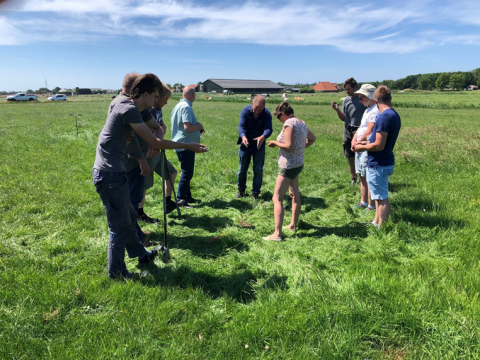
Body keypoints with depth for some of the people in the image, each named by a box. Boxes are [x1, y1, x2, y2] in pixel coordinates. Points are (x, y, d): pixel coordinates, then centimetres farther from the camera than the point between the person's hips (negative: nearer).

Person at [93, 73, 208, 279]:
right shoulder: (129, 110, -19)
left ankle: (141, 254, 40)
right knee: (121, 226, 2)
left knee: (129, 216, 22)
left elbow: (157, 127, 22)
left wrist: (154, 143, -1)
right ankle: (117, 273, 17)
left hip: (113, 172, 10)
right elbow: (153, 143, -19)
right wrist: (188, 146, -12)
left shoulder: (137, 110, 11)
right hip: (109, 175, -10)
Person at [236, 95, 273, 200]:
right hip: (245, 144, 1)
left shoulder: (267, 114, -15)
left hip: (259, 145, 0)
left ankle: (256, 192, 16)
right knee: (242, 169, 11)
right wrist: (243, 136, -45)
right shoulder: (246, 111, -15)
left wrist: (263, 137, -48)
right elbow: (241, 126, -23)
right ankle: (241, 189, 31)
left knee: (258, 170, 2)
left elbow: (268, 128, -26)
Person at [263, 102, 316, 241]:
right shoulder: (302, 123, 8)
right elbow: (312, 138, 23)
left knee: (277, 198, -8)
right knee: (295, 195, 21)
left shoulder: (289, 123, -18)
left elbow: (288, 146, -26)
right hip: (298, 163, 10)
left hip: (289, 165, -10)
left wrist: (275, 143, -11)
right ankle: (293, 225, 36)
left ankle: (277, 234, -12)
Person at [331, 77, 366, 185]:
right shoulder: (346, 100, 9)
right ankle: (353, 178, 23)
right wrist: (337, 110, -6)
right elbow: (343, 118, 11)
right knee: (350, 157, 10)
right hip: (347, 131, 5)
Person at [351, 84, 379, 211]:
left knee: (368, 178, -3)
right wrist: (354, 140, 2)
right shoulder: (368, 110, 17)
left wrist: (358, 143, -9)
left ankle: (371, 206, 7)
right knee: (362, 176, 16)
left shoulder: (375, 111, -16)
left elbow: (368, 132, -21)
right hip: (360, 148, 10)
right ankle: (363, 202, 28)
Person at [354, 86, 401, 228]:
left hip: (378, 164, -10)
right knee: (379, 195, 21)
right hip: (385, 162, 10)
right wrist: (368, 143, 17)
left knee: (382, 198, 0)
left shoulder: (384, 117, -22)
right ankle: (376, 222, 35)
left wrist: (362, 147, -9)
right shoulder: (395, 115, 8)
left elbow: (379, 145, -24)